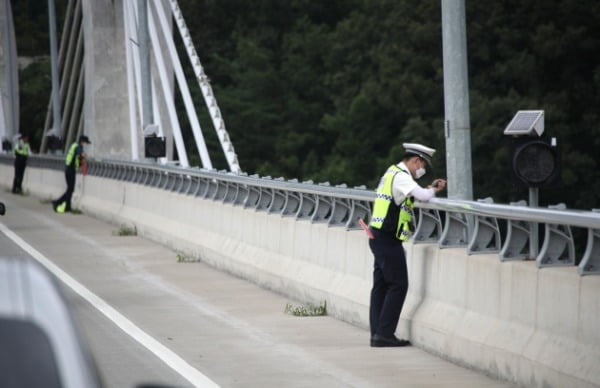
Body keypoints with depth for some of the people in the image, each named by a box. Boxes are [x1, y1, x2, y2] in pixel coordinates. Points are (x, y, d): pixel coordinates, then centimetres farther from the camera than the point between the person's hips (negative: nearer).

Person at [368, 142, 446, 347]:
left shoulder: (392, 173, 18)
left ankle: (377, 333, 10)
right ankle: (384, 334, -7)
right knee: (398, 286, -6)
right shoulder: (401, 177, -14)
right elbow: (423, 196, -24)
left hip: (378, 237, 10)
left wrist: (431, 187, 10)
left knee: (381, 285, 10)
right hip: (388, 238, -10)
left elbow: (414, 194, 21)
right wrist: (434, 190, -3)